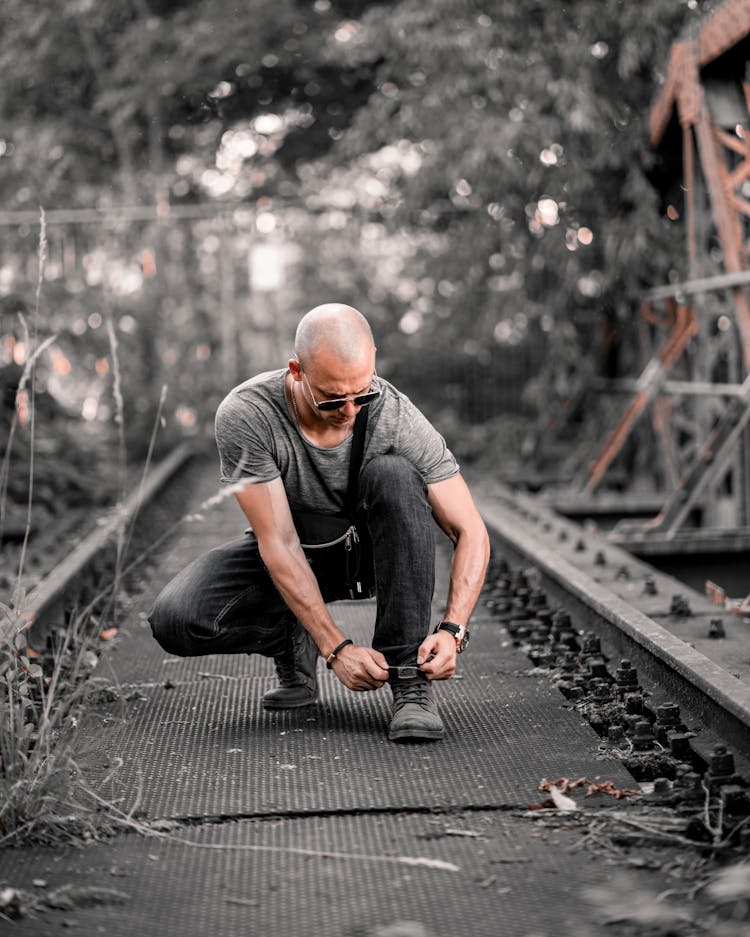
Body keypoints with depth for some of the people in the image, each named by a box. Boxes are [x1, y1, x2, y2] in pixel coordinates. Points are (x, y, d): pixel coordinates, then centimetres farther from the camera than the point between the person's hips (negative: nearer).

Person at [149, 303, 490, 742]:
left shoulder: (396, 415, -27)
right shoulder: (244, 415, -29)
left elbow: (471, 532, -22)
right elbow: (278, 545, -28)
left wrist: (452, 630, -36)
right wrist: (337, 648, -34)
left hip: (370, 542, 1)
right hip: (290, 557, 0)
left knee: (393, 476, -34)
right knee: (175, 620, -27)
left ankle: (410, 678, -27)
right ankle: (292, 639, 5)